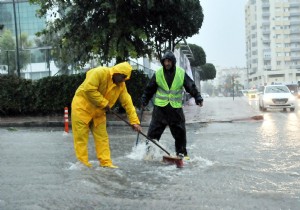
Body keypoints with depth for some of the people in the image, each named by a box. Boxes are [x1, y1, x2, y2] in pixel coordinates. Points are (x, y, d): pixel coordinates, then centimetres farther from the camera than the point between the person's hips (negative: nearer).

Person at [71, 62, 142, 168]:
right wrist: (104, 103, -24)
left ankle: (106, 162, 9)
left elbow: (127, 103, -3)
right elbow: (89, 89, -31)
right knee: (81, 137, -3)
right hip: (82, 106, -7)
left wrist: (134, 121, -10)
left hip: (98, 112, 7)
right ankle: (82, 162, 4)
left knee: (102, 137, 4)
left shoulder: (121, 85, -2)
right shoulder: (100, 72, -23)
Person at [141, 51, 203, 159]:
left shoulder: (181, 73, -2)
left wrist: (198, 98, -5)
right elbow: (149, 88, 9)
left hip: (176, 108, 1)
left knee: (180, 132, 7)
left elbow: (191, 86, 3)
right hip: (160, 107, 0)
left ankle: (182, 153, 21)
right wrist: (144, 100, 12)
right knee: (153, 131, -1)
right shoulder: (158, 73, -1)